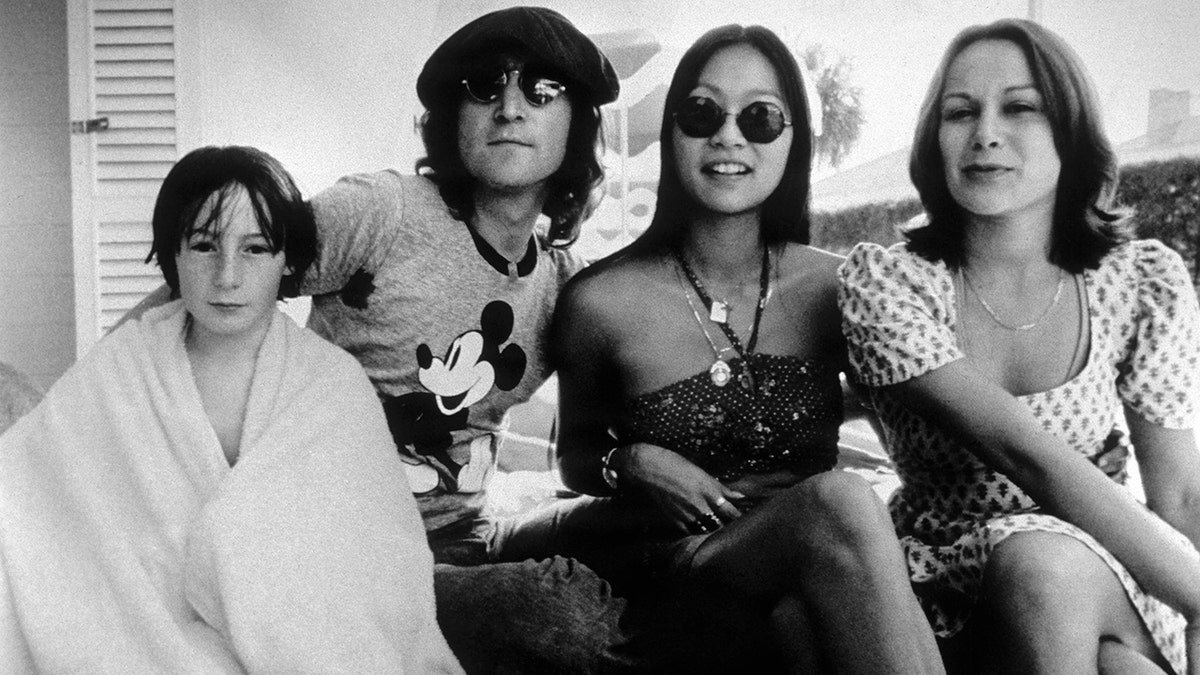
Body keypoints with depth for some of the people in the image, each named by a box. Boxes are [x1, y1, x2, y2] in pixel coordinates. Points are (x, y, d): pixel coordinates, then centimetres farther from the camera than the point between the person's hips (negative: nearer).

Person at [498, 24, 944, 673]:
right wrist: (631, 465, -11)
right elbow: (575, 457, 12)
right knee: (840, 505, -32)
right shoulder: (599, 300, -4)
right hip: (668, 558, -1)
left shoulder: (837, 289, 0)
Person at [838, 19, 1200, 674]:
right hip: (946, 595, -1)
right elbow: (1030, 458, -20)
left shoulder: (1141, 282, -1)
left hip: (1107, 582, 1)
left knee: (1045, 561, -32)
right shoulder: (881, 278, -10)